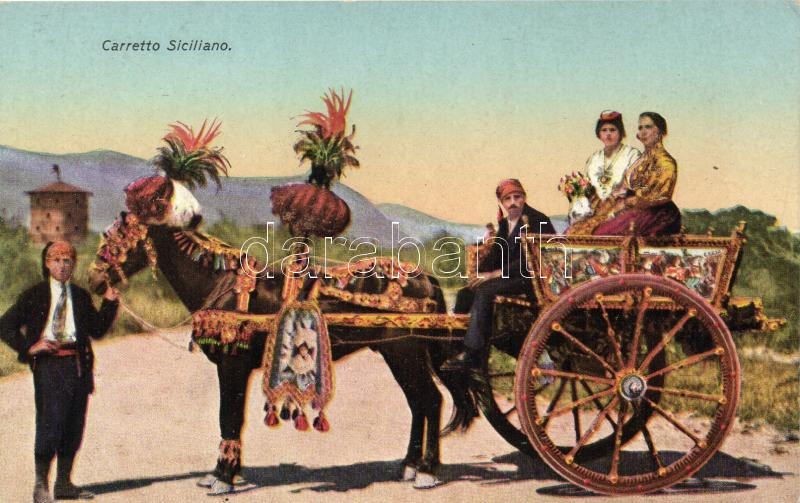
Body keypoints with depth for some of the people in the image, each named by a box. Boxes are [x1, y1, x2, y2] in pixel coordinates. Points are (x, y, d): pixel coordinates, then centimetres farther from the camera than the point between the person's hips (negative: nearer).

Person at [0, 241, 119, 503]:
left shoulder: (81, 296, 14)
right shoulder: (34, 295, 3)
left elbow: (97, 330, 15)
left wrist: (110, 303, 4)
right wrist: (29, 348, -8)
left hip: (78, 363, 4)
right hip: (49, 364, -4)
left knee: (74, 425, 9)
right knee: (50, 423, -7)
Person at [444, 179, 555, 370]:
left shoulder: (538, 221, -12)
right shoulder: (505, 223, 15)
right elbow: (495, 254, 16)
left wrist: (493, 274, -23)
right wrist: (479, 275, -3)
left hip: (532, 281, -9)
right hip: (511, 276, 9)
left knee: (484, 291, -28)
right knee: (465, 294, -5)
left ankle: (472, 353, -27)